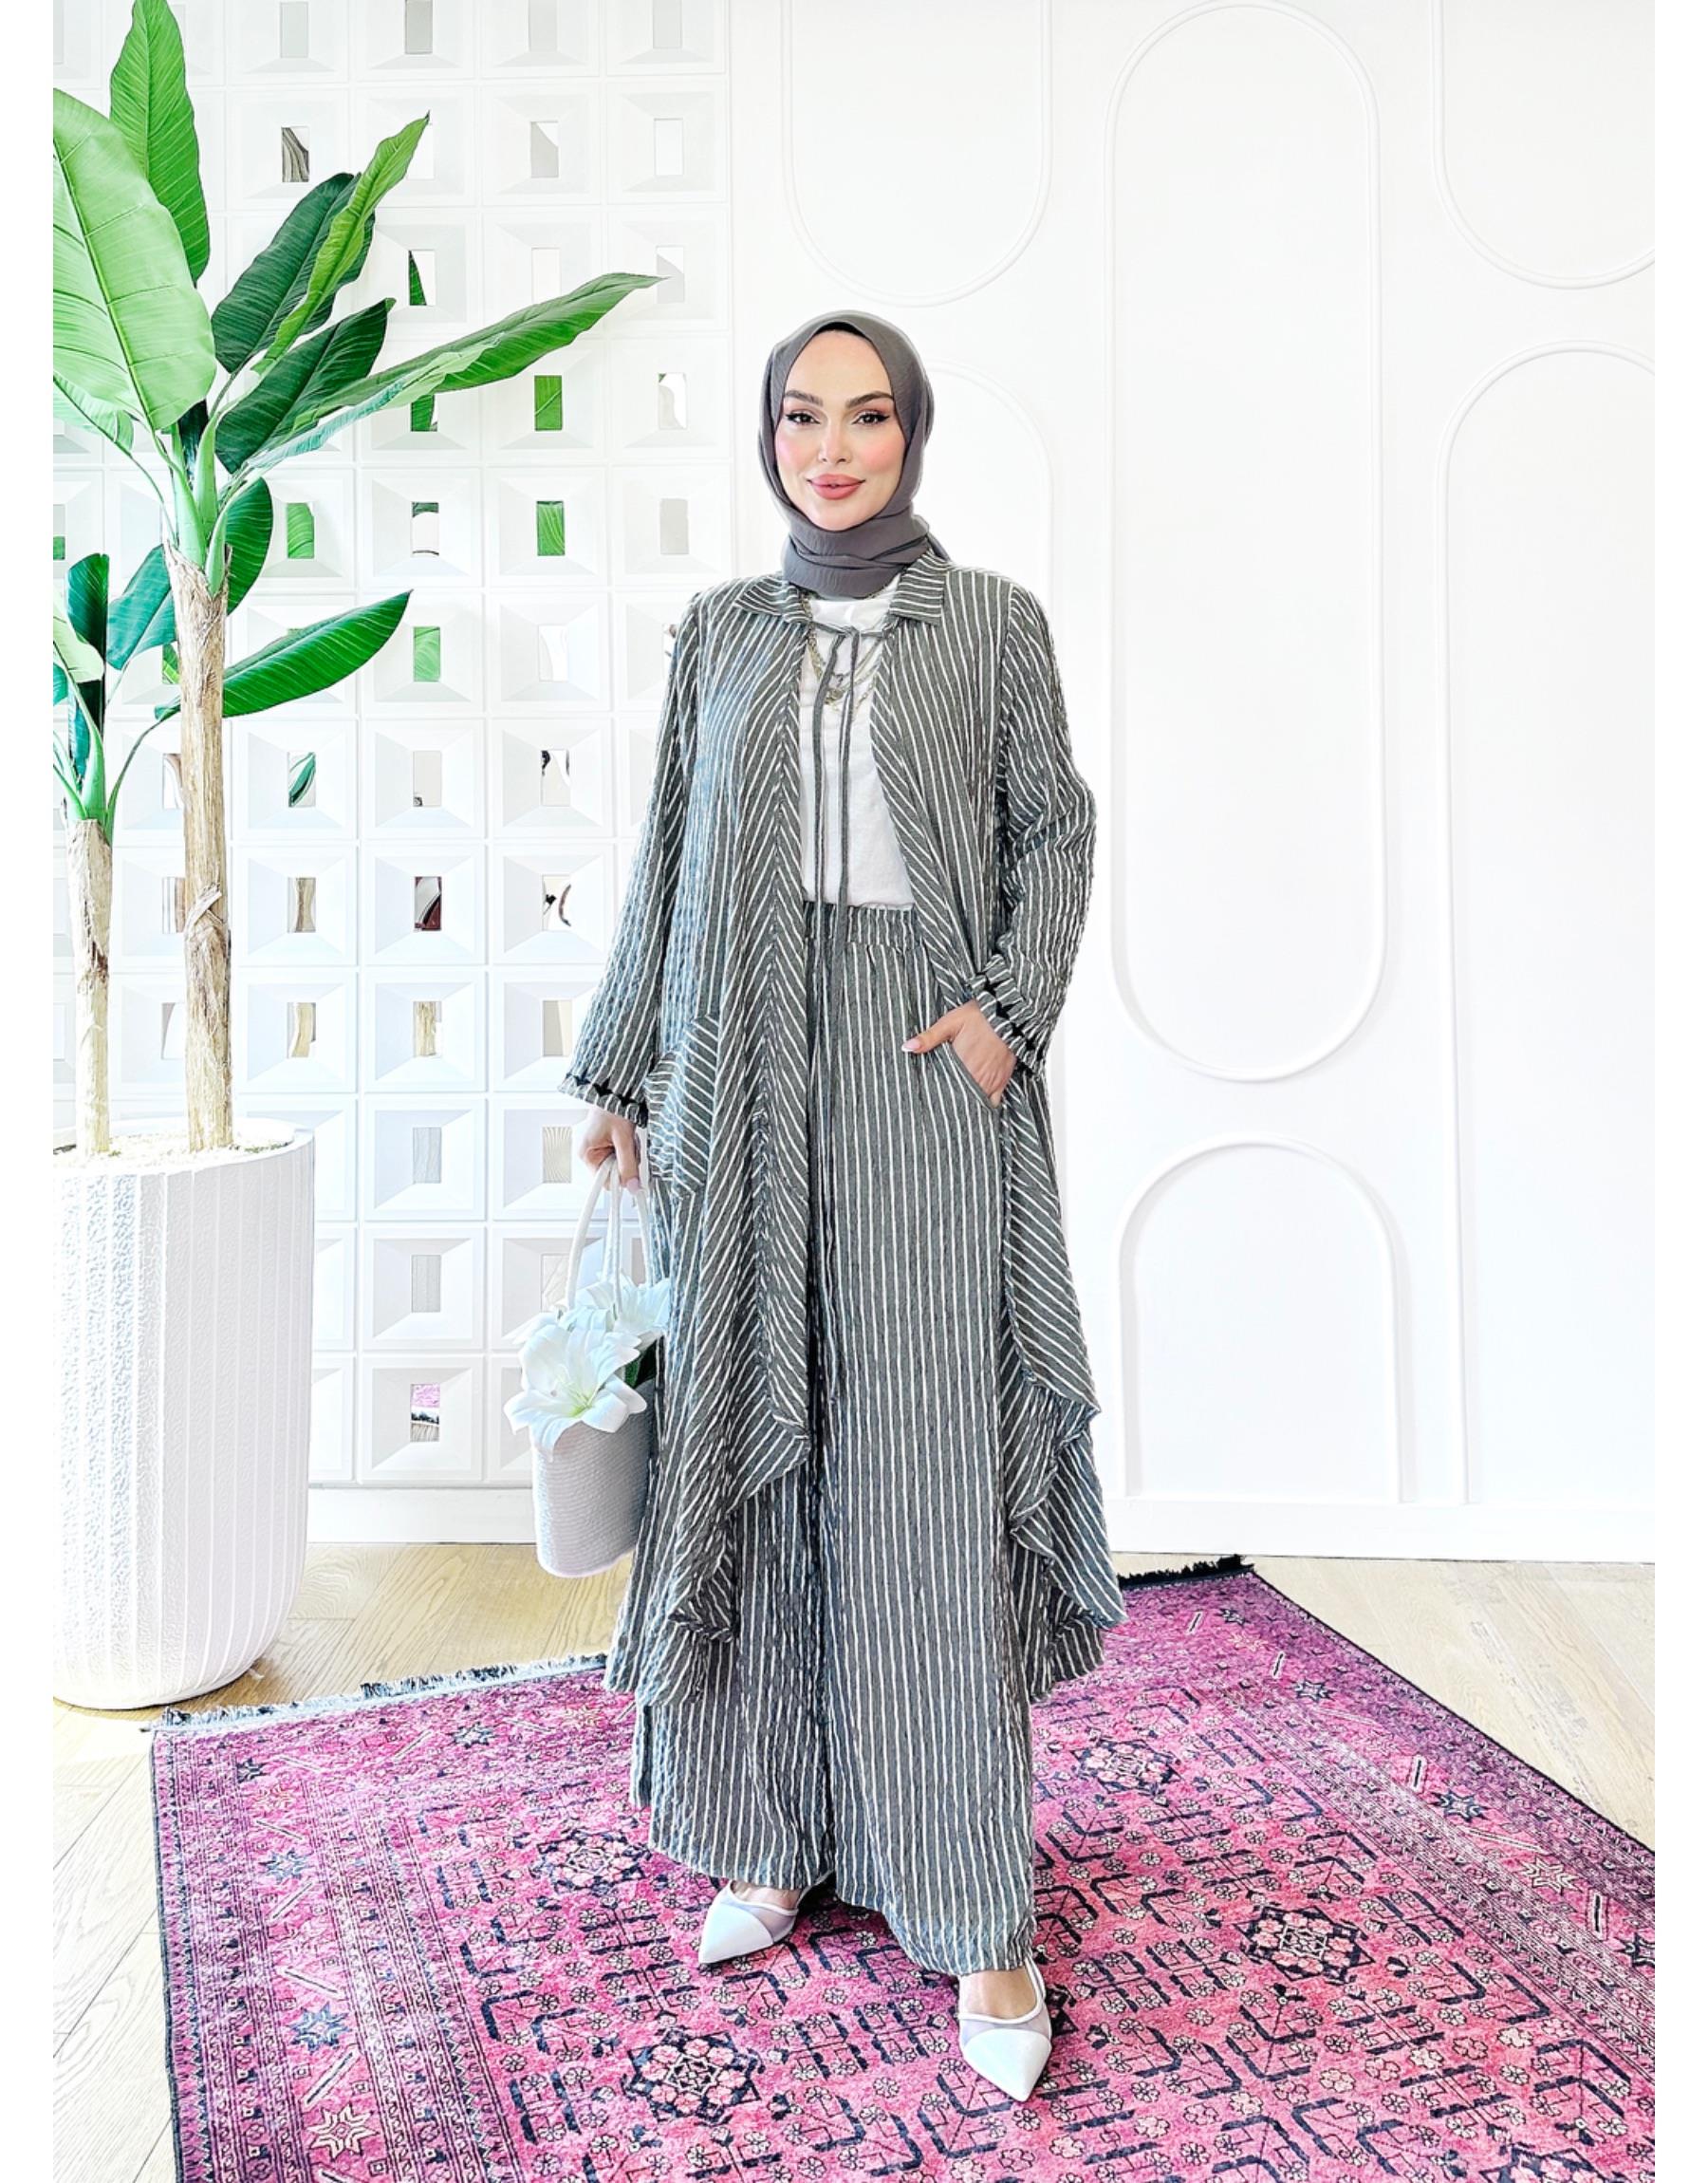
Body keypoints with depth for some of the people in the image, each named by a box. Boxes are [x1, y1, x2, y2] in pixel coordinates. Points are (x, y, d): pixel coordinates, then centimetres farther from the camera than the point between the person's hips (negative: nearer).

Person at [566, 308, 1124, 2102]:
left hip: (924, 1063, -3)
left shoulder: (992, 622, 8)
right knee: (757, 1443, 5)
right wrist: (619, 1067, 11)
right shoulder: (719, 631, 15)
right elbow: (666, 856, 14)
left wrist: (1011, 1007, -10)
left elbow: (1054, 833, 6)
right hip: (745, 1068, 3)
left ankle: (981, 1912, 6)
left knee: (937, 1455, -5)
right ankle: (781, 1836, 21)